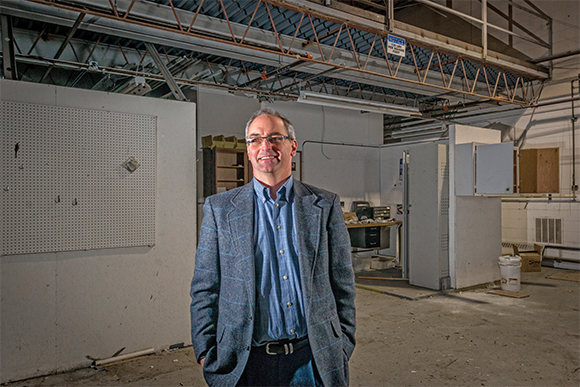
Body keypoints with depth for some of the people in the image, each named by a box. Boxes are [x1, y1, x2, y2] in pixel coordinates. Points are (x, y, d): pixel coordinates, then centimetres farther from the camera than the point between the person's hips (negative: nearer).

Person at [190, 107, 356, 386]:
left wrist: (344, 344, 3)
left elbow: (343, 283, 3)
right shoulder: (219, 208, -1)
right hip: (246, 362, 0)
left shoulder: (325, 206, 0)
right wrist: (206, 353, -2)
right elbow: (204, 288, 1)